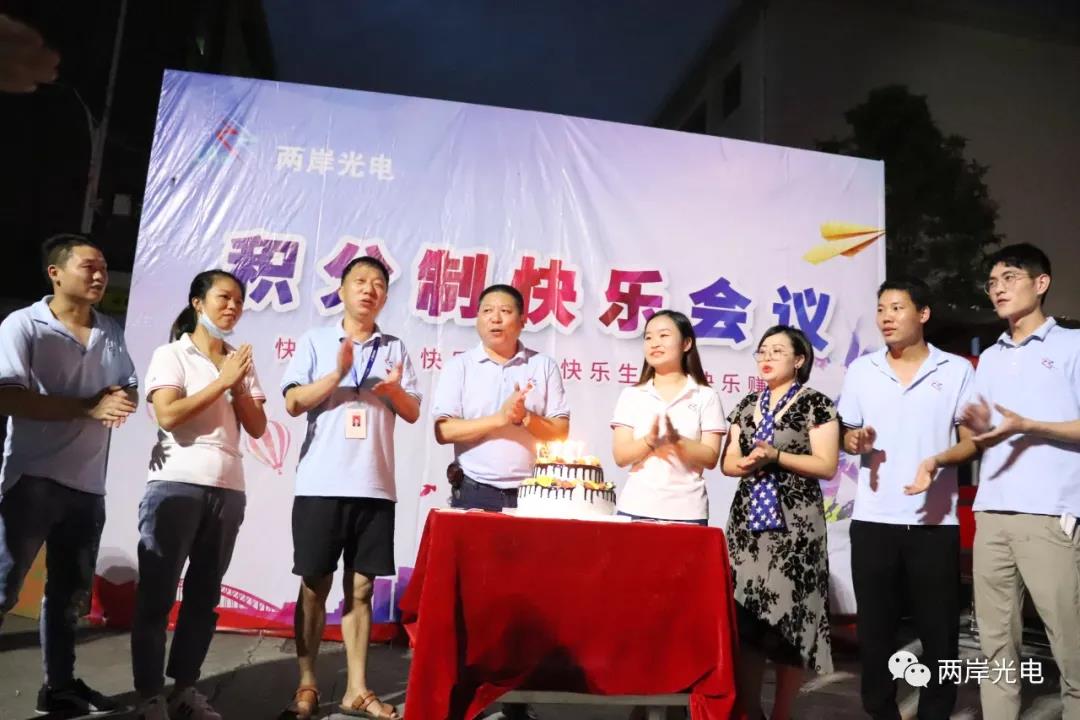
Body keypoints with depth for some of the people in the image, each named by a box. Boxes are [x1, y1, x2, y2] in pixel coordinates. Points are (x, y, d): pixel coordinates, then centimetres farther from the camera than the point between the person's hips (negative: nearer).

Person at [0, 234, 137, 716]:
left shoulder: (111, 332, 11)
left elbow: (130, 389, 16)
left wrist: (122, 399, -8)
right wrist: (89, 407, -22)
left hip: (87, 483, 6)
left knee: (70, 593, 15)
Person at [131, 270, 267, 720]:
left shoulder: (241, 362, 14)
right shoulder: (171, 354, 2)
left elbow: (257, 428, 9)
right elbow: (168, 415, -12)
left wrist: (237, 385, -4)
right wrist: (221, 382, -10)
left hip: (228, 489, 5)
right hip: (177, 483, -4)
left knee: (204, 594, 8)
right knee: (158, 593, 0)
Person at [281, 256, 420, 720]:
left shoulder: (395, 349, 11)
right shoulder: (315, 341, 6)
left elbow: (413, 413, 10)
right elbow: (293, 403, -2)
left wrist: (393, 390, -11)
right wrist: (338, 374, -16)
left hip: (375, 487, 2)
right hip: (321, 484, -2)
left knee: (360, 588, 8)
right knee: (315, 585, 6)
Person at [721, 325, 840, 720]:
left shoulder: (816, 404, -1)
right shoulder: (747, 405, 15)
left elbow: (826, 465, -8)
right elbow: (728, 461, 15)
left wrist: (775, 456, -16)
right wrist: (746, 463, -7)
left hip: (794, 523, -4)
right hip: (747, 520, 5)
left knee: (788, 614, -5)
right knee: (745, 615, 2)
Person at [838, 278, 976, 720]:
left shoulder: (957, 370, 2)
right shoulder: (860, 370, 8)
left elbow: (973, 440, 1)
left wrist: (937, 460, -18)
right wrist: (855, 441, -10)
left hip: (934, 521, -2)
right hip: (872, 520, 2)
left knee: (938, 629, 7)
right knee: (874, 627, 9)